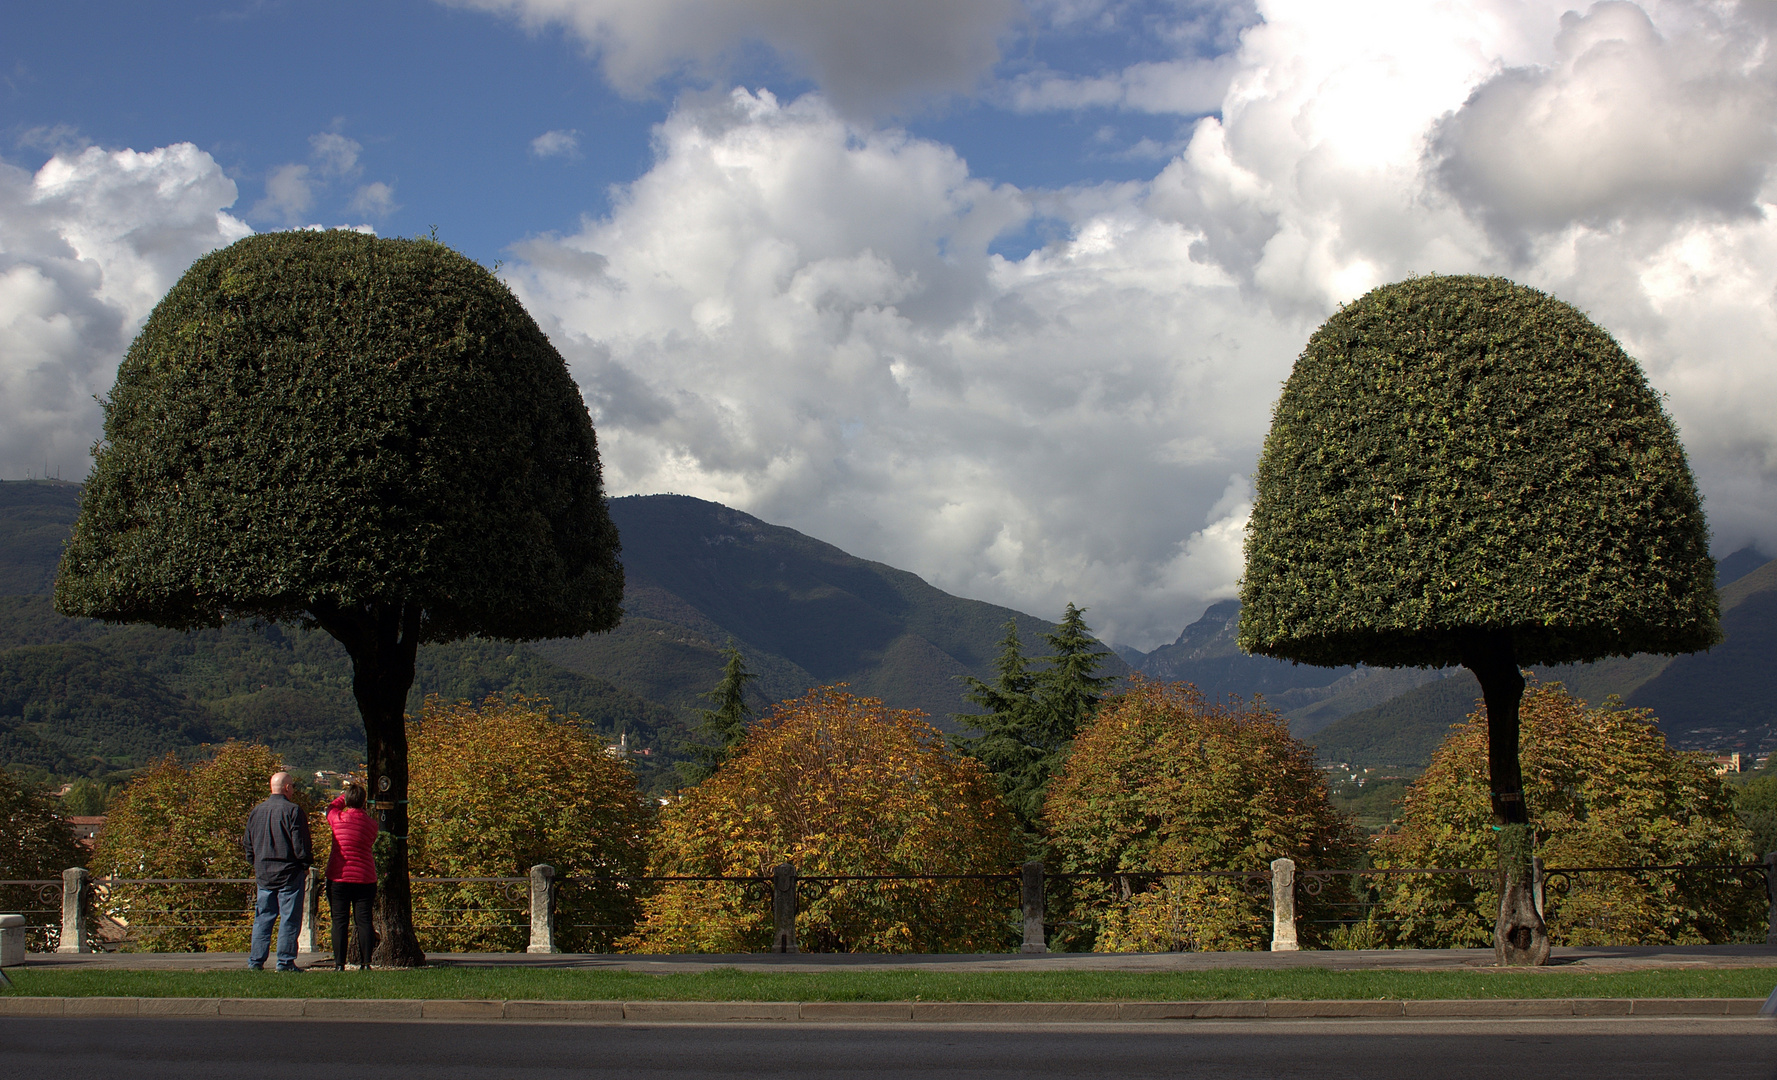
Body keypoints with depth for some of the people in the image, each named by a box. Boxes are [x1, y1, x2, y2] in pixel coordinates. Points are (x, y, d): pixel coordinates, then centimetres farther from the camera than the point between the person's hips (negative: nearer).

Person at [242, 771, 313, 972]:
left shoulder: (256, 812, 8)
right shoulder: (292, 811, -12)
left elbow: (248, 845, 15)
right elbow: (300, 844, -14)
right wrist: (306, 864, 1)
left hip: (263, 873, 6)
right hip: (289, 872, -6)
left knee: (263, 917, 12)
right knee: (289, 918, -1)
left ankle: (256, 960, 10)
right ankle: (285, 961, -1)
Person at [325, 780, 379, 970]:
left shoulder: (337, 819, -7)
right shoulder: (370, 823, -2)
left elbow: (331, 807, 15)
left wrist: (345, 794, 27)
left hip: (339, 878, -1)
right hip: (364, 878, 1)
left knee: (339, 921, 2)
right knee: (364, 920, 4)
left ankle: (339, 963, -1)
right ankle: (366, 962, 0)